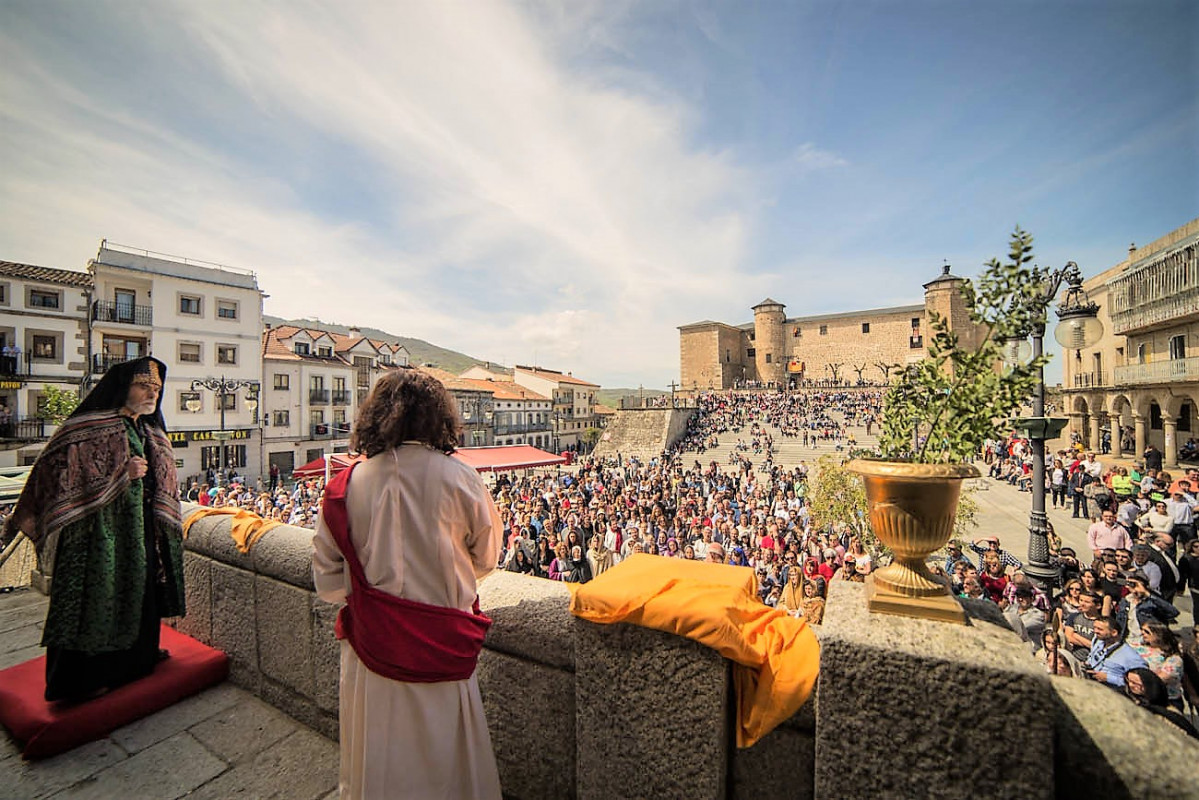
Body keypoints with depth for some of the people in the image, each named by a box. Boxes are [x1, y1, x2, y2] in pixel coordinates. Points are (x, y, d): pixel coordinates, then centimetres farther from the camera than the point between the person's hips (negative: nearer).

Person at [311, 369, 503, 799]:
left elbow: (328, 581, -2)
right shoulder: (460, 479, -17)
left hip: (370, 643, 2)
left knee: (375, 759, 25)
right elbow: (486, 558, -3)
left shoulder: (347, 485, -11)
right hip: (441, 646, -2)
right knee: (442, 755, 21)